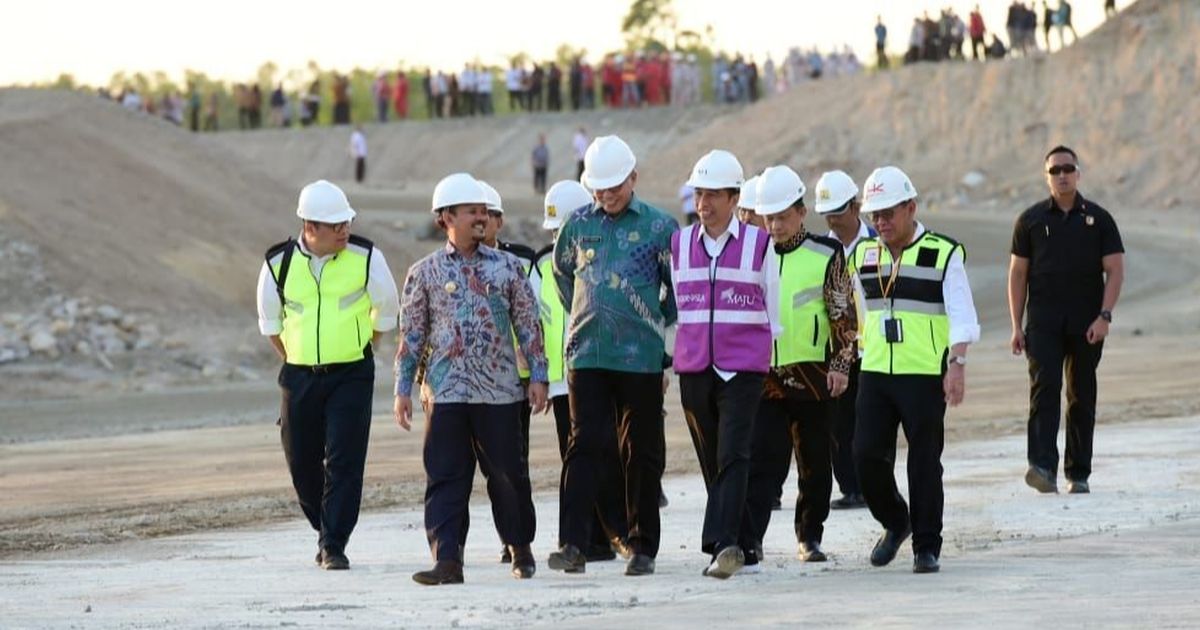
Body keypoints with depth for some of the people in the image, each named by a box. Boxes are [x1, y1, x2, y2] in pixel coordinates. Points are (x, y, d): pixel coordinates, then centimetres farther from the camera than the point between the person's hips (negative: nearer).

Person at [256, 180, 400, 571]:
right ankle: (327, 532, 28)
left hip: (352, 375, -2)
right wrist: (293, 361, 12)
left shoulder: (366, 258, -8)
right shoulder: (279, 263, -4)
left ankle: (333, 546, -6)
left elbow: (386, 311, 7)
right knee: (302, 463, 7)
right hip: (299, 377, 2)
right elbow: (270, 319, 13)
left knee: (344, 461, -11)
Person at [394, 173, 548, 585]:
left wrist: (538, 376, 3)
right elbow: (411, 334, 7)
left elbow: (528, 324, 9)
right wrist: (403, 389, 4)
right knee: (445, 478, -5)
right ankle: (448, 561, -7)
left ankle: (521, 548, 23)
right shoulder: (424, 273, 5)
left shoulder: (507, 267, 7)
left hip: (500, 392, 0)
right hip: (446, 393, 0)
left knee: (508, 473, 6)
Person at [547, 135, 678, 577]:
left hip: (641, 358, -1)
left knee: (642, 453, 5)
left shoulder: (659, 226, 0)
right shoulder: (578, 226, 8)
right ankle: (572, 544, -12)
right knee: (584, 445, -7)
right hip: (586, 354, 2)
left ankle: (643, 548, 13)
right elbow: (562, 272, 27)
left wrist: (658, 323, 7)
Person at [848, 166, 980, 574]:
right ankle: (895, 523, 21)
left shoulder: (943, 254, -4)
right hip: (874, 374, 4)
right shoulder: (864, 256, 11)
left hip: (925, 376, -4)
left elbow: (962, 316, -10)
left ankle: (927, 546, 9)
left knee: (924, 463, -1)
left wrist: (957, 363, -21)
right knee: (867, 455, -3)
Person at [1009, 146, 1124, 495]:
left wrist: (1104, 316, -10)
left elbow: (1115, 270, 3)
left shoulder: (1098, 219, 6)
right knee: (1044, 388, -16)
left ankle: (1079, 475, 13)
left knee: (1082, 397, 6)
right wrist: (1017, 326, 2)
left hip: (1086, 323, 1)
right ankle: (1043, 467, -26)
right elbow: (1018, 273, 8)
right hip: (1043, 320, -1)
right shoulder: (1031, 220, 7)